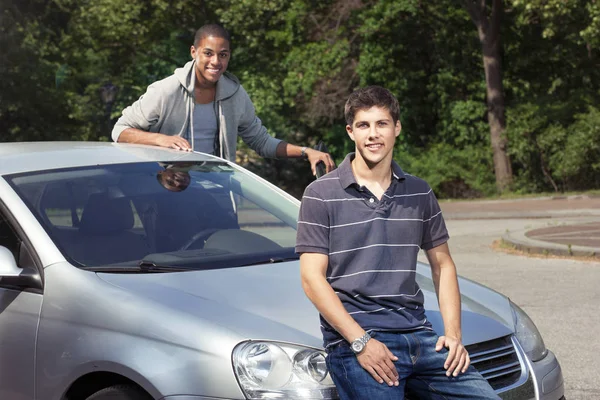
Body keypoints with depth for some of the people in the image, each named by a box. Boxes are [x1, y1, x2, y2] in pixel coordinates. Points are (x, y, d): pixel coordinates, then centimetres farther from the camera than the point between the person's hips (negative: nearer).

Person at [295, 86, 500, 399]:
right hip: (353, 341, -4)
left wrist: (453, 333, 5)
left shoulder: (420, 193, 13)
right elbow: (312, 278, -5)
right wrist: (361, 342, -14)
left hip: (418, 335, 4)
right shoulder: (321, 195, -1)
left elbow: (442, 265, 18)